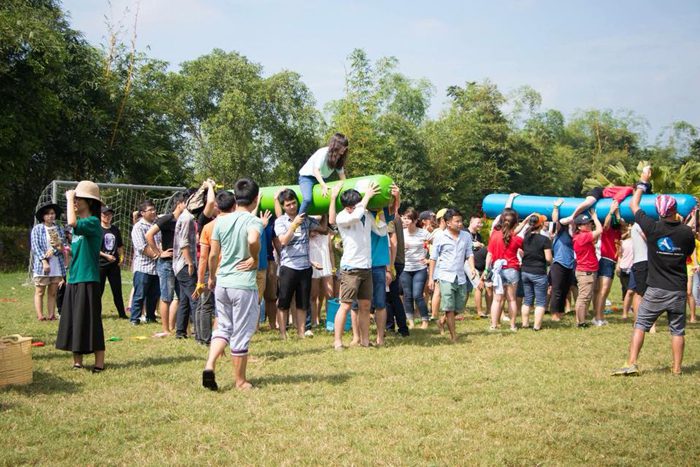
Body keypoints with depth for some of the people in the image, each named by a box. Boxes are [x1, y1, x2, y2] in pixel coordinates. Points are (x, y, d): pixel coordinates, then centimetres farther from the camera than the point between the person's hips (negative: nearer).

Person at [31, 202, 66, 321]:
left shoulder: (59, 229, 12)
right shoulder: (37, 229, 1)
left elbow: (63, 246, 7)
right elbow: (35, 247, -6)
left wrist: (53, 250, -13)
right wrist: (44, 261, -16)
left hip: (57, 266, 4)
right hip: (41, 266, -4)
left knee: (52, 293, 6)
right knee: (40, 292, -1)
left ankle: (52, 315, 8)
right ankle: (40, 316, -2)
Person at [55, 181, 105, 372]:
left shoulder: (93, 222, -12)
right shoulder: (80, 224, 14)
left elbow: (72, 222, -32)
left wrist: (69, 199, -21)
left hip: (88, 280, -9)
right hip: (74, 279, 9)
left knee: (91, 322, -4)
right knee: (74, 321, 11)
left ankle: (99, 362, 2)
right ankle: (77, 361, 19)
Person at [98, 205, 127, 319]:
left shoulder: (115, 229, 12)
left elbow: (120, 246, 20)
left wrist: (121, 257, 5)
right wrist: (106, 256, -18)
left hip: (114, 264, 5)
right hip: (100, 264, -4)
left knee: (117, 290, 7)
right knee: (98, 290, 0)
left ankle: (122, 314, 14)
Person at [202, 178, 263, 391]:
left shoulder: (221, 221, 5)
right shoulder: (253, 221, -11)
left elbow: (213, 255, 8)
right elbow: (253, 240, -34)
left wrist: (212, 277, 23)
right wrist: (255, 259, -15)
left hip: (222, 283, 5)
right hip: (244, 284, -5)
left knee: (223, 327, 19)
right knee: (241, 334, 6)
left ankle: (209, 365, -3)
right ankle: (240, 381, 17)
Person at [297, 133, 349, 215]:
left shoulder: (339, 156, -1)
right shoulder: (323, 153, -24)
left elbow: (341, 173, 3)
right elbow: (316, 170, -32)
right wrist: (323, 186, -41)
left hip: (322, 179, 8)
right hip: (307, 177, -8)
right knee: (308, 199, -31)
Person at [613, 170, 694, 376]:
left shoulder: (653, 228, -11)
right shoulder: (686, 232, -6)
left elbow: (633, 205, 3)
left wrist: (643, 182, 15)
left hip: (656, 289, -2)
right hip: (678, 290, 2)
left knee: (640, 325, 4)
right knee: (677, 330, 11)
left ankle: (631, 364, -2)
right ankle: (676, 368, 14)